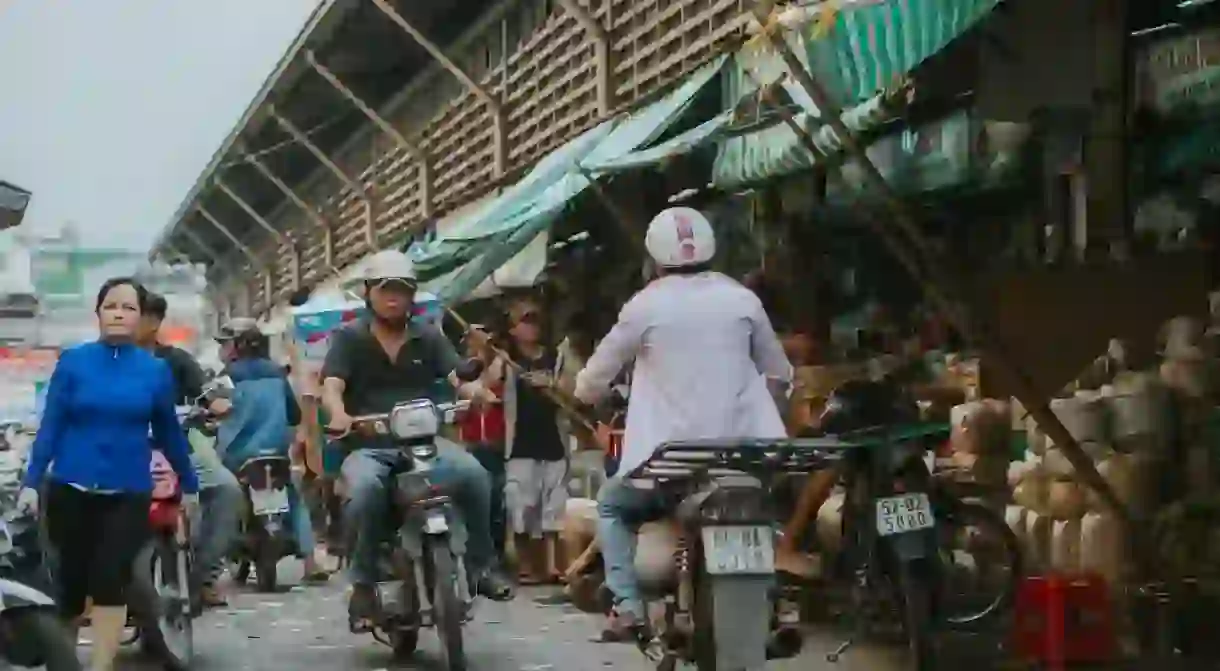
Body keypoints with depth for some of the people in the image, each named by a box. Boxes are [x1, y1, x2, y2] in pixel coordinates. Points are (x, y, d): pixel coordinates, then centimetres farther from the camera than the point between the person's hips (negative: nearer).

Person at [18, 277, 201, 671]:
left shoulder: (156, 370, 2)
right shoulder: (72, 361, 0)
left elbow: (169, 433, 11)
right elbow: (50, 426, -1)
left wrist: (189, 484, 16)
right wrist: (32, 481, -8)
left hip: (128, 494, 0)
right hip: (69, 490, 0)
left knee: (111, 581, -7)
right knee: (69, 580, 8)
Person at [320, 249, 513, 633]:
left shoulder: (429, 339, 13)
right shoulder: (349, 338, 6)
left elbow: (457, 376, -2)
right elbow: (332, 385, -9)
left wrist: (475, 391, -28)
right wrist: (338, 413, -34)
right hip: (368, 446, -2)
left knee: (473, 473, -27)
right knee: (364, 489, -37)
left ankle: (480, 566, -9)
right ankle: (363, 585, -20)